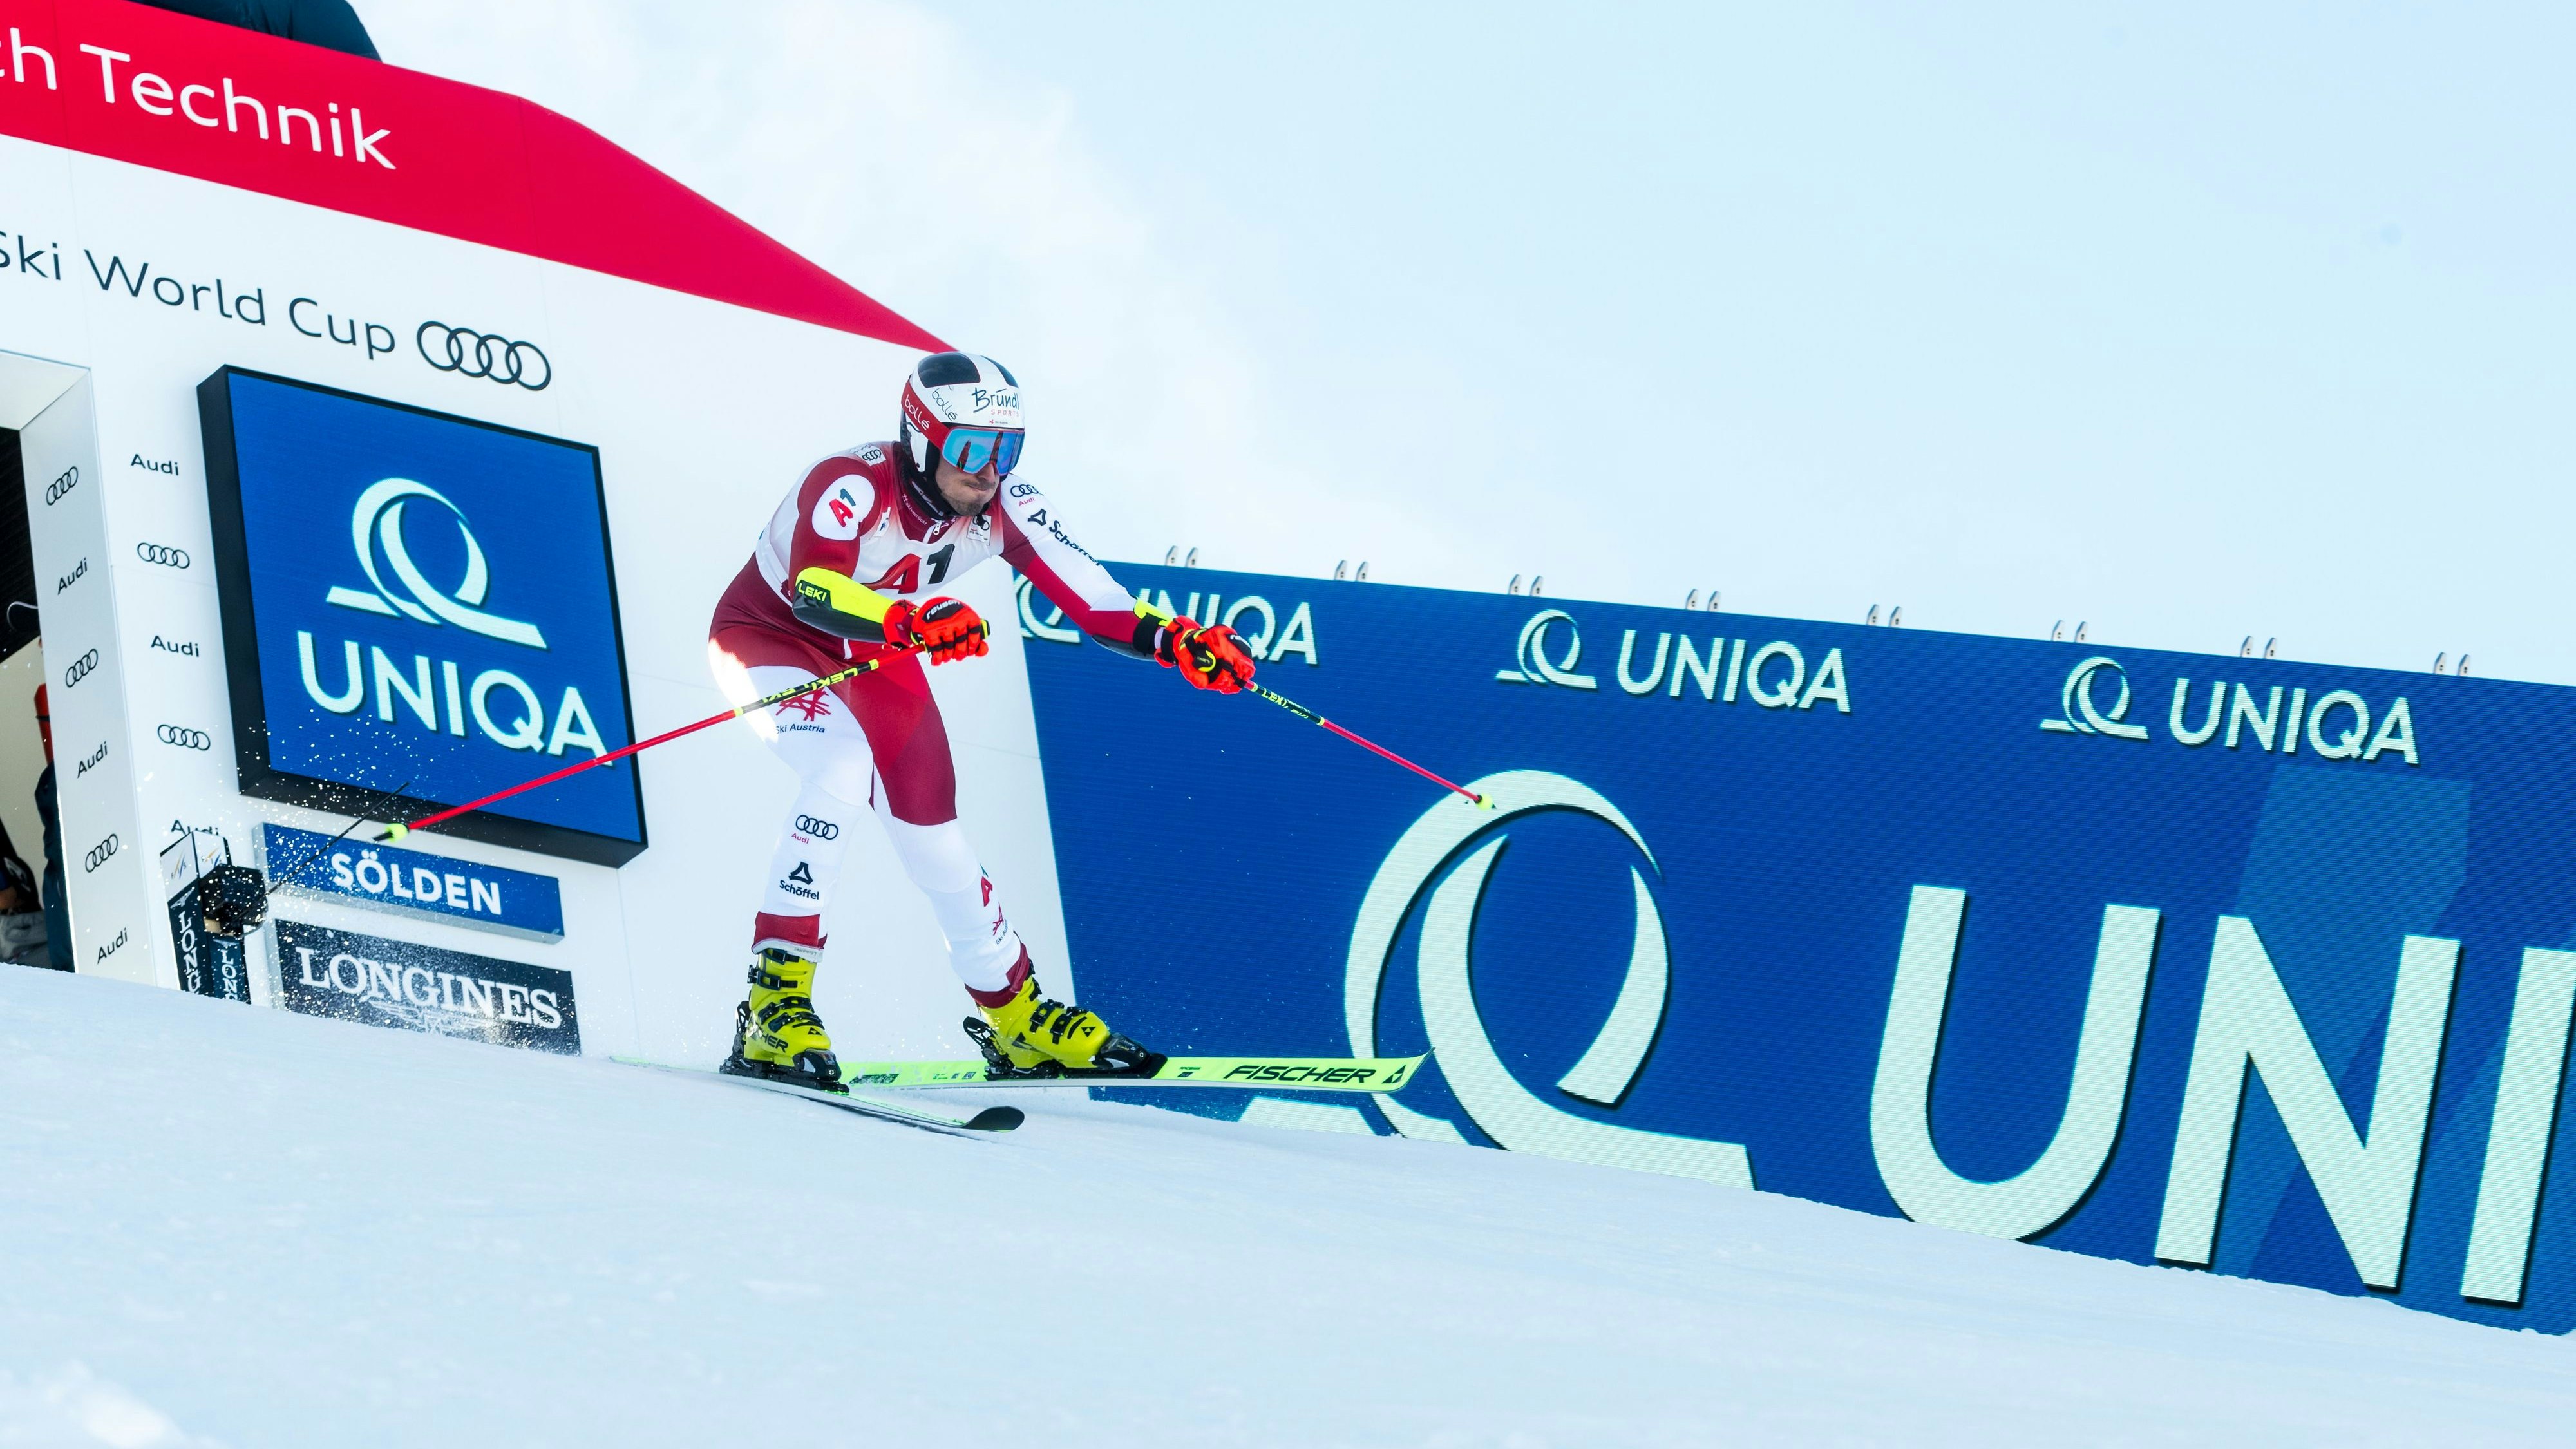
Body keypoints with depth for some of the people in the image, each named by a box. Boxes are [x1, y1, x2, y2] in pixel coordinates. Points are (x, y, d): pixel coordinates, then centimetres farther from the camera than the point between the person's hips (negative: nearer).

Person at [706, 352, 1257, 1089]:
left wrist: (1174, 640, -37)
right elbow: (813, 589, -49)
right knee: (847, 767, -32)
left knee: (932, 833, 3)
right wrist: (910, 622, -66)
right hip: (769, 638, -5)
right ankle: (774, 1000, -28)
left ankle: (1016, 1019, 22)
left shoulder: (1005, 505, -18)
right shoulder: (853, 484, -34)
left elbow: (1087, 594, -20)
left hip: (874, 659, 5)